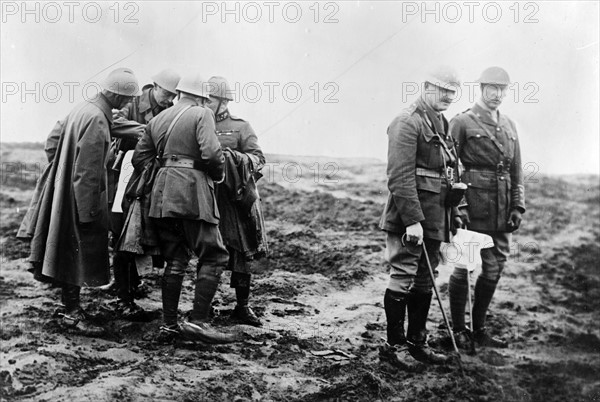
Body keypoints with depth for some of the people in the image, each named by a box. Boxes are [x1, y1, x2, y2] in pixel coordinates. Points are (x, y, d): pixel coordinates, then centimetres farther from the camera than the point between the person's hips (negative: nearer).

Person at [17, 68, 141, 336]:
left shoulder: (83, 108, 5)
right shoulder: (96, 120, -23)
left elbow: (52, 141, 15)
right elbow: (87, 171, -24)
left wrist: (61, 171, 21)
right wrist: (88, 211, -21)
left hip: (65, 190, 9)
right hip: (81, 195, -9)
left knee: (74, 251, 16)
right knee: (79, 251, 1)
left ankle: (70, 303, 27)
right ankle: (72, 312, 11)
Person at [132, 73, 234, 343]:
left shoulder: (157, 120, 19)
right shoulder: (202, 115, -1)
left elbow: (138, 159, 17)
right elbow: (211, 153, -16)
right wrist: (218, 174, 3)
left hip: (163, 193, 7)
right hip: (193, 191, -7)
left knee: (175, 260, 12)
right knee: (213, 256, 0)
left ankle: (169, 325, 11)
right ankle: (199, 319, -8)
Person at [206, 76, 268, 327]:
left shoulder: (240, 127, 3)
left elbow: (258, 160, -6)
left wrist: (232, 155, -20)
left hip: (237, 199, -2)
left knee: (242, 252, 2)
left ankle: (242, 306, 13)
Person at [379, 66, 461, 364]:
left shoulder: (442, 124, 17)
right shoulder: (408, 122, -11)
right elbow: (400, 177, -19)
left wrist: (450, 215, 16)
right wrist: (412, 221, -22)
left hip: (435, 217, 9)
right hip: (409, 218, -9)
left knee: (424, 281, 13)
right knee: (403, 279, -3)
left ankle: (417, 342, 22)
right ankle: (393, 346, 7)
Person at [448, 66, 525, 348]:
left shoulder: (509, 126, 16)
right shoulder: (462, 123, -3)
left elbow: (516, 170, 18)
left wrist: (517, 207, 9)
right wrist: (458, 206, -14)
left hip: (501, 215, 6)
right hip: (472, 207, -6)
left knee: (494, 270, 9)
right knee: (463, 268, 2)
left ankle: (479, 328, 22)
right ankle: (458, 330, 15)